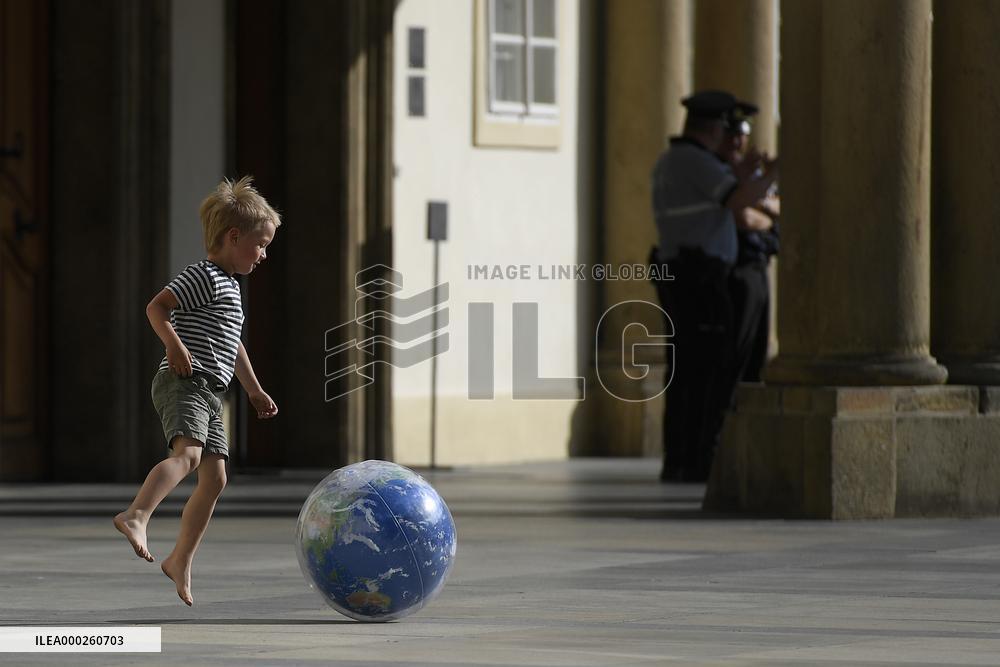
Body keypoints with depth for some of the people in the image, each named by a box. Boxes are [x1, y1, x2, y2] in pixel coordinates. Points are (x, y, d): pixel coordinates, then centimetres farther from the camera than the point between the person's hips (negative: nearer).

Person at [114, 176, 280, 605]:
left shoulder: (230, 286, 24)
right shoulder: (205, 277, -8)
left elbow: (232, 345, 35)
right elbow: (156, 306, -17)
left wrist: (254, 389, 38)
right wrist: (174, 344, -29)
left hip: (210, 394, 10)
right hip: (184, 382, -10)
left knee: (214, 478, 8)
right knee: (188, 452, -32)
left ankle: (180, 561, 15)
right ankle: (136, 516, -51)